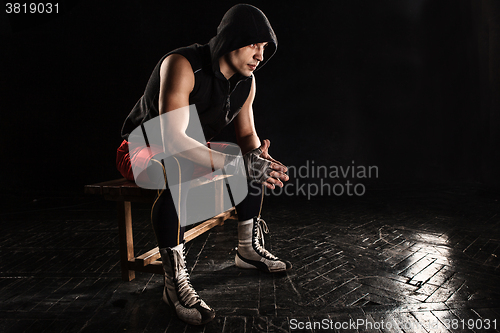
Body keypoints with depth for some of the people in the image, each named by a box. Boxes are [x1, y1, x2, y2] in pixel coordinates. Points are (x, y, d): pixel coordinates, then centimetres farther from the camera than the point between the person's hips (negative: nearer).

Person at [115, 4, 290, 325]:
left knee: (257, 162, 5)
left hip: (188, 149, 8)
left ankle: (249, 249, 15)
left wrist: (261, 158, -20)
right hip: (142, 150, -7)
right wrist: (236, 163, -43)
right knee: (178, 173, -41)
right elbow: (172, 137, -38)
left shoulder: (247, 81, -4)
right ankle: (175, 282, -29)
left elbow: (247, 135, 4)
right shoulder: (182, 65, -28)